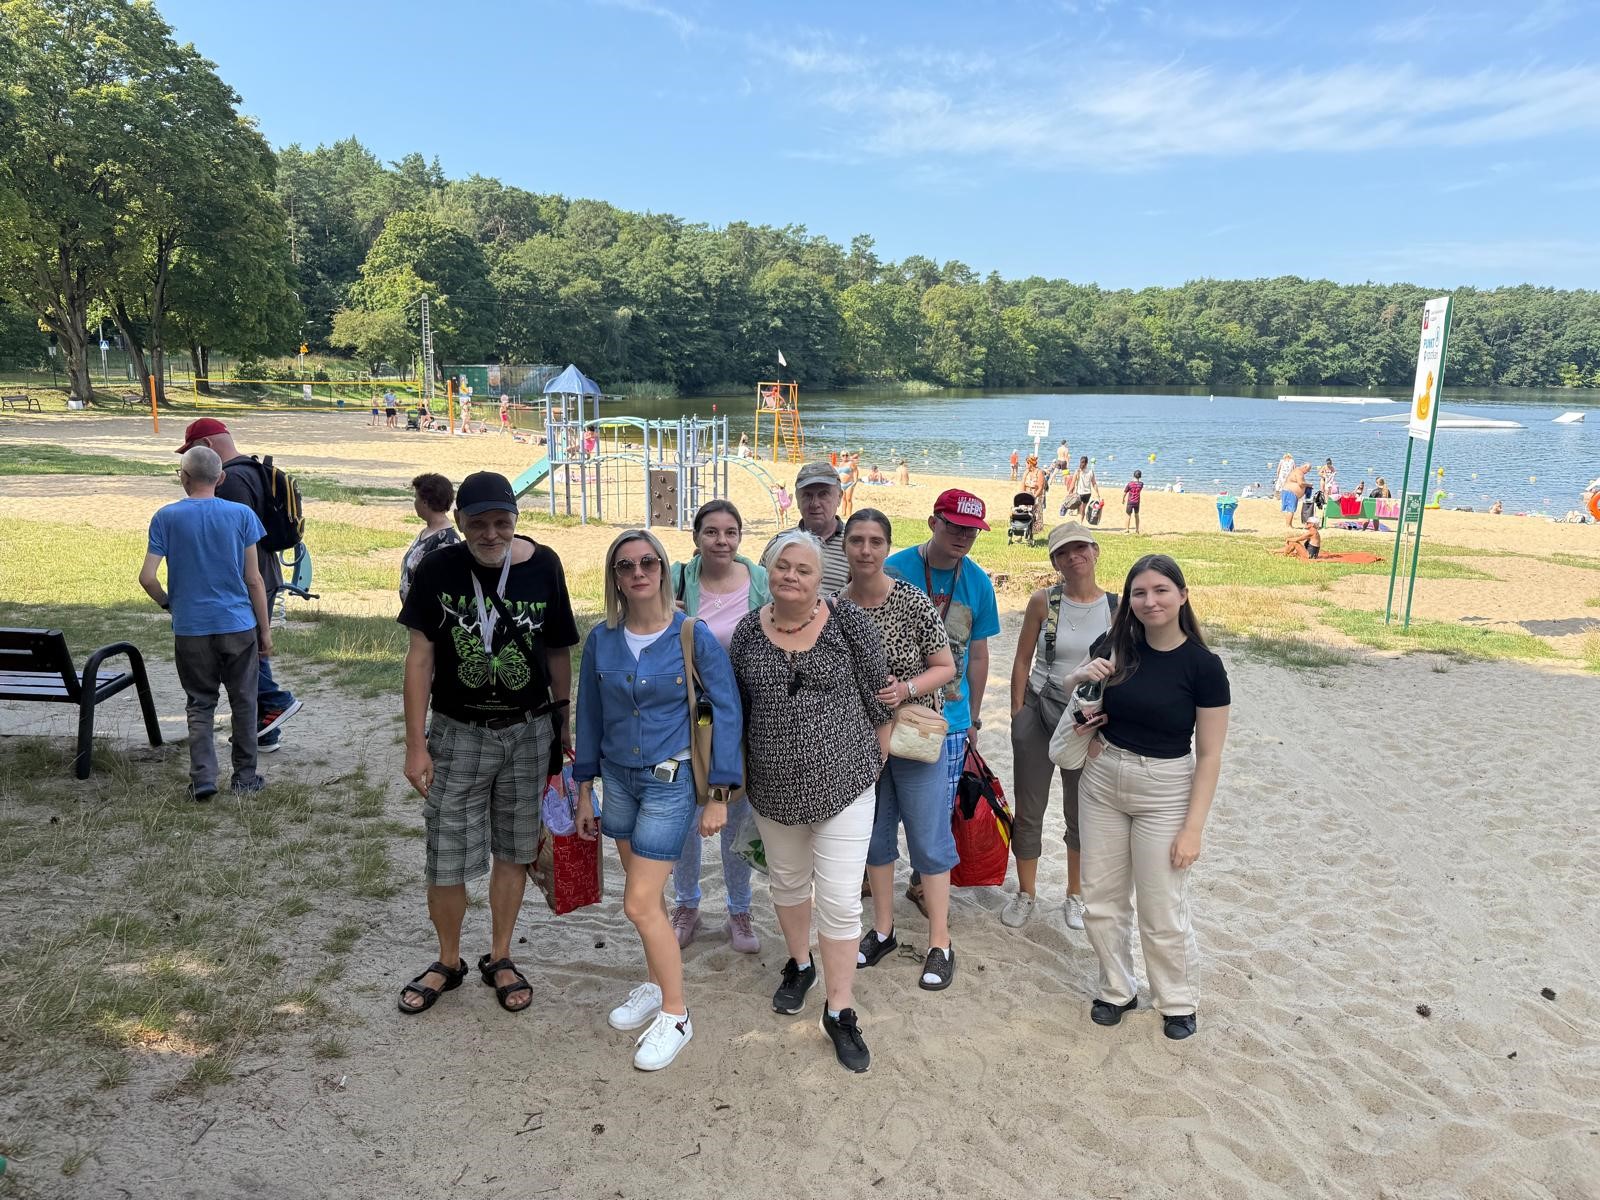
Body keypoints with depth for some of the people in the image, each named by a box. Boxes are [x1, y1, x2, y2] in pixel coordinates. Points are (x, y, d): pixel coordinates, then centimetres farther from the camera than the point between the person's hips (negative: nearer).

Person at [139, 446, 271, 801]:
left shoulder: (166, 517, -3)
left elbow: (146, 577, -7)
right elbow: (253, 579, -4)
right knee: (243, 702, 12)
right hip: (238, 625, 0)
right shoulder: (241, 514, -4)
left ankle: (203, 779, 5)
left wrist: (168, 602, 14)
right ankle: (245, 775, 19)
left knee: (199, 705, 12)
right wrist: (265, 629, 3)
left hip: (191, 629, 0)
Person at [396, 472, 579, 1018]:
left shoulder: (543, 566, -6)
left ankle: (499, 958, 31)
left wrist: (563, 723, 7)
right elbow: (420, 658, -5)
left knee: (513, 850, 12)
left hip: (528, 731, 1)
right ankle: (448, 962, 29)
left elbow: (558, 651, 3)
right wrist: (416, 743, -7)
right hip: (457, 732, -1)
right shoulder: (437, 569, -8)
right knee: (445, 857, 5)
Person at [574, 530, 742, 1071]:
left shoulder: (694, 637, -13)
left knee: (640, 902, -5)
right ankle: (656, 985, 38)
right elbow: (589, 716, 8)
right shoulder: (601, 639, -2)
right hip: (618, 777, 5)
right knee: (640, 891, 15)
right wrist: (585, 790, 11)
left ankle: (676, 1014, 14)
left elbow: (727, 713, -10)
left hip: (670, 780, -5)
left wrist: (719, 795, -11)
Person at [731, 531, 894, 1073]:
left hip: (843, 783, -3)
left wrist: (876, 759, 4)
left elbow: (877, 697, -3)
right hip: (774, 787, 4)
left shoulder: (847, 621, -12)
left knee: (840, 900, -1)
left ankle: (839, 1011, 16)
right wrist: (741, 773, 13)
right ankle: (799, 964, 49)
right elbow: (738, 710, 9)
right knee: (787, 881, 22)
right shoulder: (749, 632, -2)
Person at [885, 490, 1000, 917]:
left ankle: (923, 883, 32)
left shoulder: (978, 582, 2)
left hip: (950, 718, 3)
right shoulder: (895, 569, -8)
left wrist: (973, 718, 13)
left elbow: (978, 654, 10)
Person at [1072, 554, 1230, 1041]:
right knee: (1102, 900, 13)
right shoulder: (1116, 647, -3)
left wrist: (1193, 828, -13)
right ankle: (1116, 990, 34)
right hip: (1101, 782, 4)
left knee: (1163, 910, 7)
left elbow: (1209, 755, -10)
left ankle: (1178, 1001, 31)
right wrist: (1086, 678, -10)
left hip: (1164, 792, -4)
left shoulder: (1203, 666, -13)